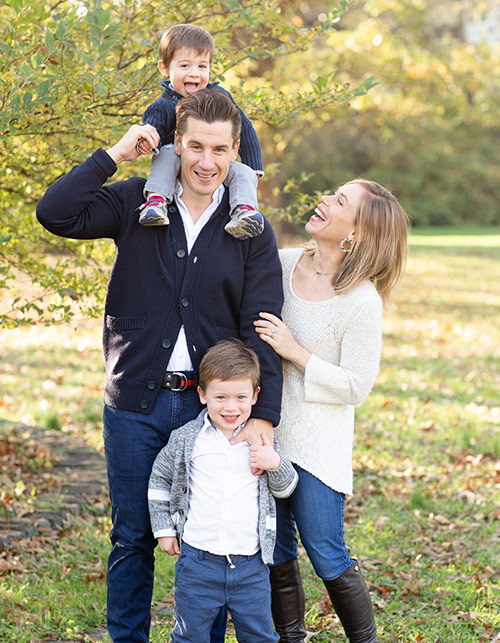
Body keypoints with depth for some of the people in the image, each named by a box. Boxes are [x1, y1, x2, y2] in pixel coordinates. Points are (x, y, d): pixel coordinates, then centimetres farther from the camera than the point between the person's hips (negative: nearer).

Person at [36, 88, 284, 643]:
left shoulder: (252, 233, 1)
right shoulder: (135, 203, 2)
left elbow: (262, 328, -4)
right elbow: (55, 213, -11)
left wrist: (263, 414, -14)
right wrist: (114, 154, -10)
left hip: (210, 407, 0)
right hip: (135, 404, 0)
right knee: (132, 538, 10)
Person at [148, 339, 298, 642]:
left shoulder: (261, 440, 1)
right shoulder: (186, 439, -3)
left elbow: (286, 488, 11)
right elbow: (160, 479, 11)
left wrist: (276, 464, -10)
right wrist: (164, 529, 10)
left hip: (252, 563, 1)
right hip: (198, 559, -1)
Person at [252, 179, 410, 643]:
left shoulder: (363, 302, -16)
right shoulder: (281, 264, 0)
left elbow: (356, 386, -13)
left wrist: (295, 352, -20)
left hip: (316, 445, -5)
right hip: (266, 431, 5)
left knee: (326, 556, 0)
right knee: (275, 554, 13)